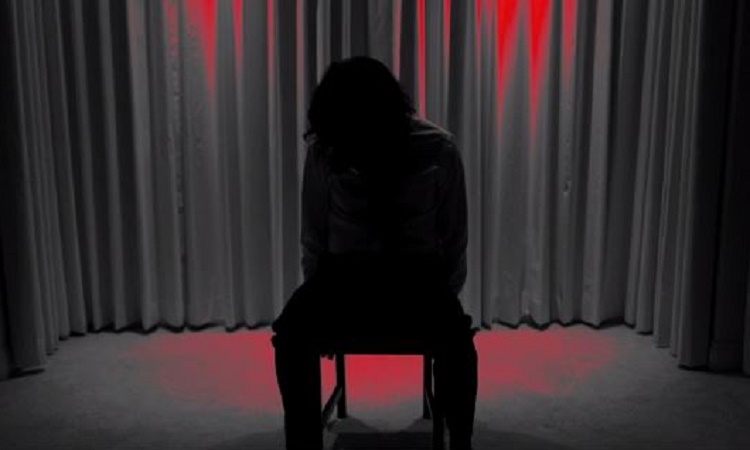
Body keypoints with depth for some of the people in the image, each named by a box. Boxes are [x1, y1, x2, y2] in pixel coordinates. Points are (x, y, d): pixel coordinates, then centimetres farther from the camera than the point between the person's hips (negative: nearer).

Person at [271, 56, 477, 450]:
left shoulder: (438, 149, -11)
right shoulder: (323, 150, -10)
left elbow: (454, 238, 1)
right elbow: (314, 236, 3)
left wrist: (444, 298, -3)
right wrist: (320, 300, -3)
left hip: (418, 274, -1)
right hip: (345, 273, 1)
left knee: (456, 336, -34)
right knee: (292, 332, -30)